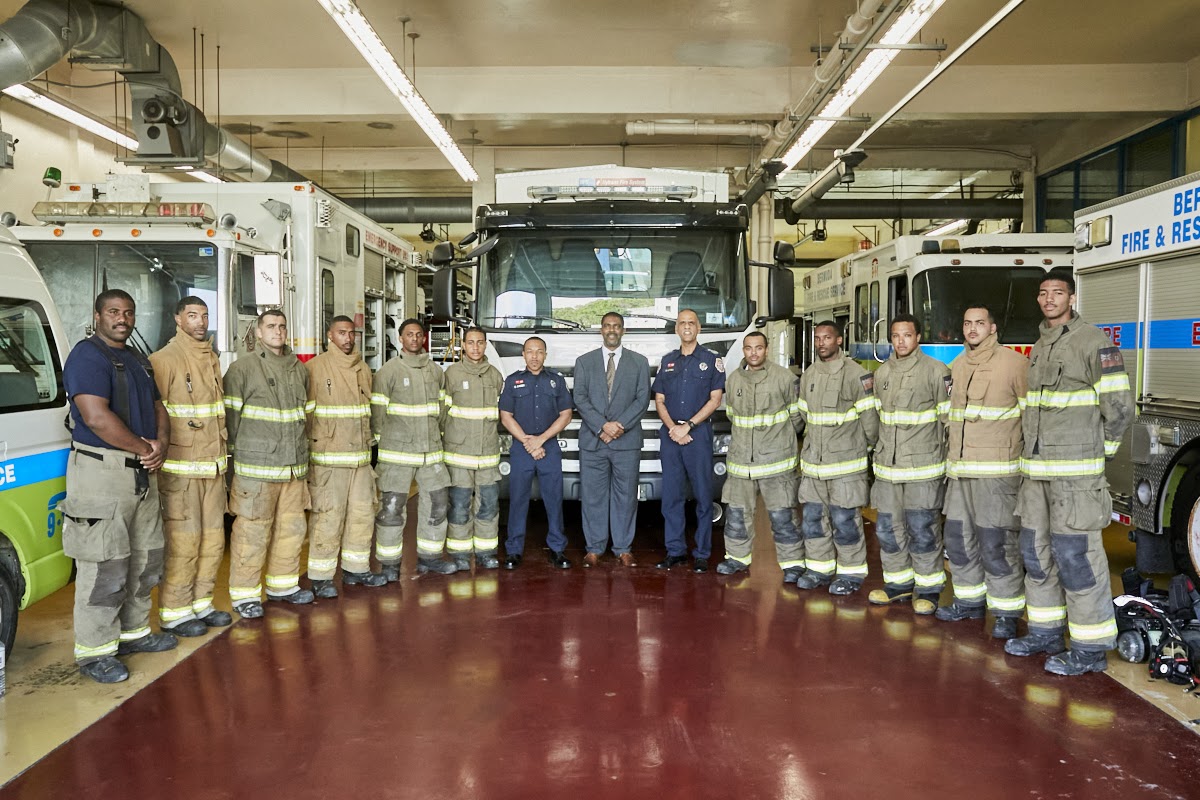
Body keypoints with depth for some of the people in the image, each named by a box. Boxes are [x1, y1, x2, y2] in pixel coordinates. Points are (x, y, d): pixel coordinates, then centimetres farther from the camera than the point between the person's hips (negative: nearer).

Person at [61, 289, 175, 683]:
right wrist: (144, 447, -14)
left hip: (141, 474, 9)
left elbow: (157, 406, 20)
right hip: (101, 473, -9)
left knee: (144, 560, 16)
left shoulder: (138, 360, 17)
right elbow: (96, 417, -23)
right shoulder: (87, 356, -12)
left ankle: (133, 632, 30)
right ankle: (94, 651, 6)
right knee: (104, 566, -5)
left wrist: (162, 442, -1)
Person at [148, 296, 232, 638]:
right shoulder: (165, 360, -9)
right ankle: (174, 612, 9)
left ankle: (201, 603, 26)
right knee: (183, 542, -4)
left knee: (212, 540, 13)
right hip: (180, 469, -7)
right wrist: (158, 457, -17)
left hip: (213, 465, 8)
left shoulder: (212, 360, 15)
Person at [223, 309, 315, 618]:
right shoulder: (242, 368, -4)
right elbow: (230, 418, -4)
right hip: (256, 467, -6)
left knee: (292, 528, 12)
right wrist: (234, 459, -6)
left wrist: (305, 457, 19)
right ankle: (244, 594, 11)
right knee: (252, 531, -2)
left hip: (295, 466, 6)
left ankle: (283, 585, 28)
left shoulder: (299, 369, 14)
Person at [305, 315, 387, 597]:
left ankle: (356, 569, 25)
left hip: (360, 456, 7)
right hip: (328, 459, -6)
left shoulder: (363, 370, 14)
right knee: (327, 517, -5)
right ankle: (321, 577, 6)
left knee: (363, 513, 12)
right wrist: (309, 451, -9)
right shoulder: (314, 368, -5)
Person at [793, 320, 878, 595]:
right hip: (813, 461, 6)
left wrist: (870, 444, 2)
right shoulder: (808, 375, 11)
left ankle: (852, 573, 12)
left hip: (846, 461, -6)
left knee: (845, 520, -2)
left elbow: (869, 416, -6)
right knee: (812, 517, 11)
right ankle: (819, 569, 24)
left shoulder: (856, 373, -9)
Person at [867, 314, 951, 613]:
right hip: (887, 466, 6)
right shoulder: (882, 373, 12)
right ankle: (899, 584, 25)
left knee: (922, 531, -2)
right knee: (887, 528, 10)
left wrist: (950, 461, -5)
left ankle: (928, 589, 13)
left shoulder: (936, 371, -5)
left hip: (923, 466, -5)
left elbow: (950, 419, -4)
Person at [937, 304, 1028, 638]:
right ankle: (969, 601, 27)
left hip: (996, 471, -7)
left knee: (996, 543, -6)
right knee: (959, 537, 13)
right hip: (959, 470, 7)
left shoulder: (1013, 362, -5)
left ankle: (1007, 612, 6)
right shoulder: (957, 365, 15)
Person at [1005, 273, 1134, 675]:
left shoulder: (1094, 343, -8)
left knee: (1076, 556, -5)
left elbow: (1119, 407, -9)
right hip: (1036, 469, 8)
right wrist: (1032, 453, 15)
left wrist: (1097, 451, -1)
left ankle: (1090, 649, 5)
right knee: (1037, 552, 13)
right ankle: (1045, 633, 25)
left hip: (1075, 472, -8)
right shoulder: (1038, 347, 16)